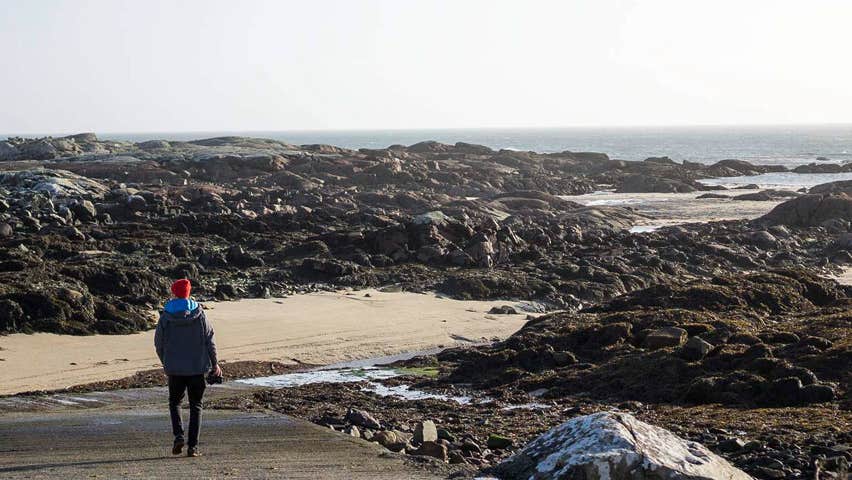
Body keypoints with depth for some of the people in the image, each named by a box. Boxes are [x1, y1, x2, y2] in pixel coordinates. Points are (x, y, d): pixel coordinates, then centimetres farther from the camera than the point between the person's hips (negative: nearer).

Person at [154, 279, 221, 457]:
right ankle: (193, 445, 1)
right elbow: (209, 339, -1)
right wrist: (214, 363, 8)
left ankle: (178, 435, -5)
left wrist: (165, 362, 20)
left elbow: (158, 342, 3)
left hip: (175, 368, 0)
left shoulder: (166, 315, -3)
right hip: (197, 367, 0)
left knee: (174, 402, 17)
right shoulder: (198, 313, -3)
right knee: (195, 406, 8)